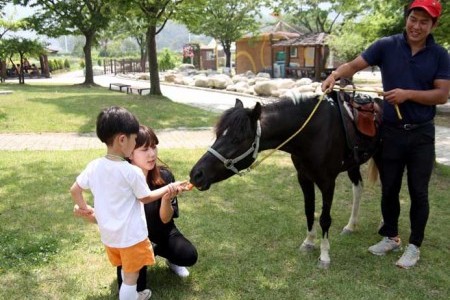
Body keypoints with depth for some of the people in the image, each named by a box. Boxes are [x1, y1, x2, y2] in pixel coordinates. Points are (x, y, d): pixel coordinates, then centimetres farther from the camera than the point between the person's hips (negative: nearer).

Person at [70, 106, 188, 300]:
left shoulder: (94, 167, -8)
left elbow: (74, 190, 2)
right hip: (131, 235, -6)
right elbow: (145, 198, -8)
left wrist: (84, 207, 19)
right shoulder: (133, 172, -23)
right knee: (131, 277, 11)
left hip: (108, 234, 6)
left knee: (126, 271, 27)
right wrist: (169, 188, 4)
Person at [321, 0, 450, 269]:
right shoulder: (386, 46, -3)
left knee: (418, 192, 7)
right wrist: (335, 75, -28)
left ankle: (415, 245, 23)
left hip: (421, 134, -1)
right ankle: (390, 237, 32)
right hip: (391, 131, 1)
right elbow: (355, 65, -8)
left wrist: (408, 94, -21)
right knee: (389, 189, 13)